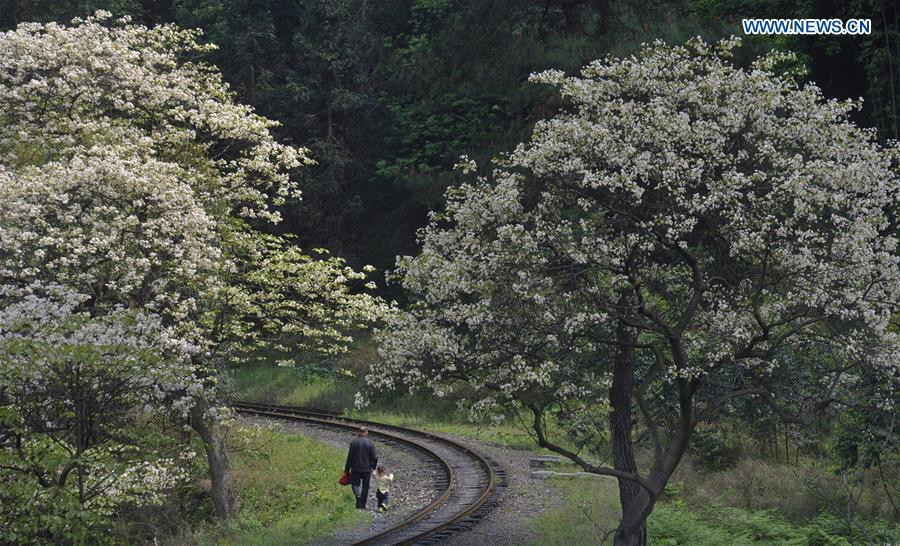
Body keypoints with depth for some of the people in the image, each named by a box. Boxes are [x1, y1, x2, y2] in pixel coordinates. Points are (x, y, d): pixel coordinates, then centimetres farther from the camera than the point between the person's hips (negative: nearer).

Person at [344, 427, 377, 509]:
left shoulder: (354, 442, -5)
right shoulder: (370, 443, -5)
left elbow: (350, 456, -5)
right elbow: (374, 457, -6)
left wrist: (347, 469, 1)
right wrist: (374, 466, 12)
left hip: (356, 468, -1)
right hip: (367, 468, 1)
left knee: (355, 484, 9)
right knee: (365, 486, 11)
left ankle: (358, 495, -20)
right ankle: (363, 504, 12)